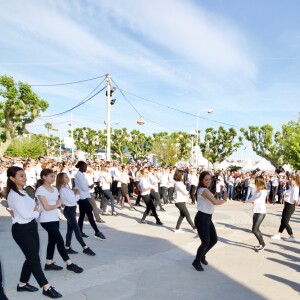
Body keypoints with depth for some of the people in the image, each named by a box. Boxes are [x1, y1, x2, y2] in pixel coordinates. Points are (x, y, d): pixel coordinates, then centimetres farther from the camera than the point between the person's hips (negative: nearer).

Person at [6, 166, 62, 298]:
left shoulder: (22, 192, 11)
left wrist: (35, 211, -9)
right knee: (35, 258, -4)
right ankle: (47, 288, 3)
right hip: (21, 230, -10)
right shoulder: (14, 195, -19)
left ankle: (22, 284, 31)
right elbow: (25, 214, -23)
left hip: (31, 226, 10)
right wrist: (36, 212, -5)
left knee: (31, 257, 16)